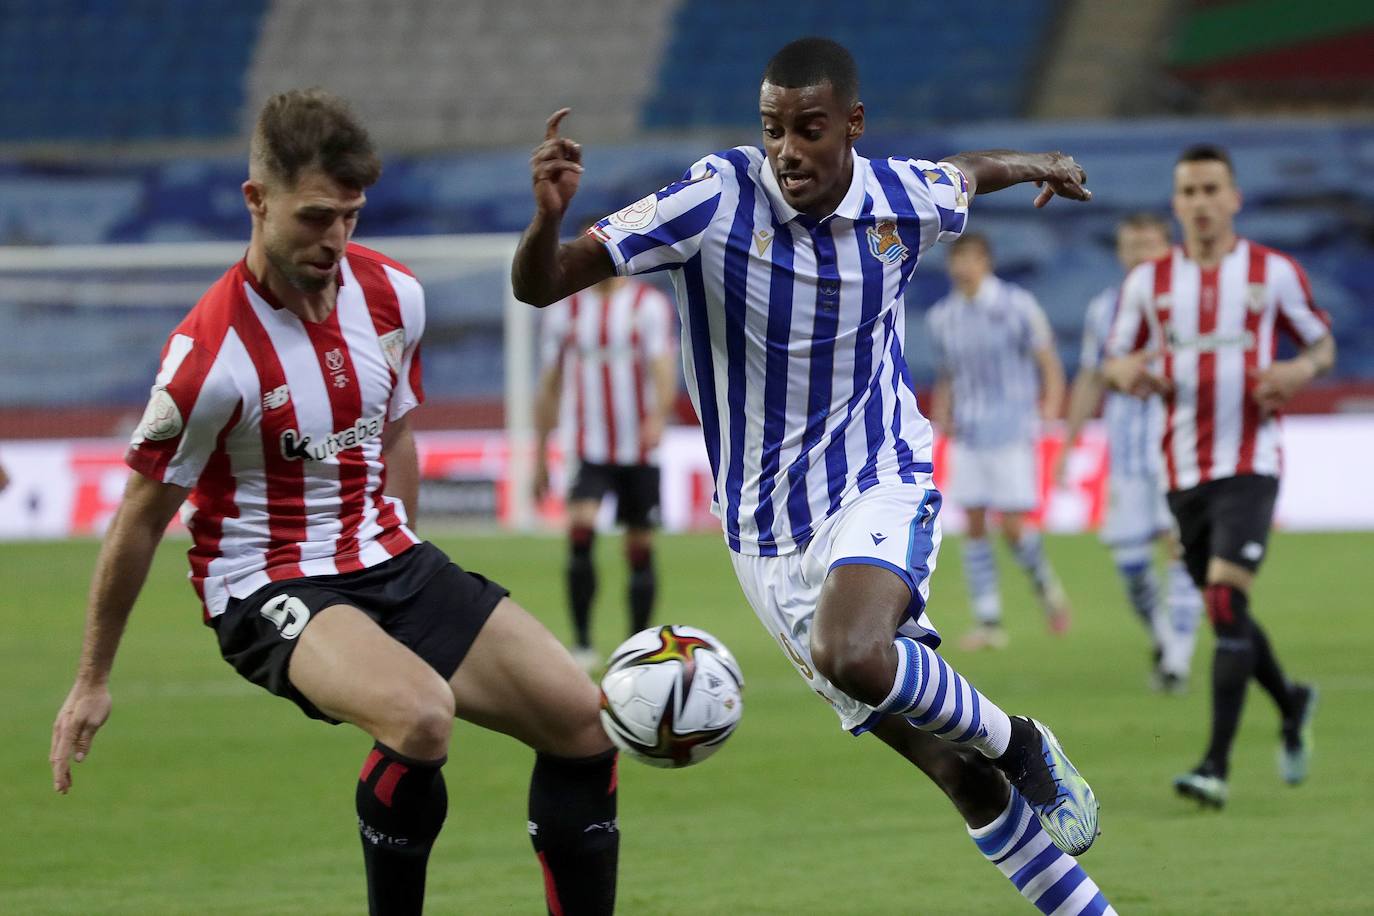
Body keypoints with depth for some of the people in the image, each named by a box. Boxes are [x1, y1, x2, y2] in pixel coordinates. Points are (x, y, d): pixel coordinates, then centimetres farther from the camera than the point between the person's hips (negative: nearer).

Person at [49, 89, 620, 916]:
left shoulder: (393, 295, -2)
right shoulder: (212, 353, -21)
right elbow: (142, 517, -10)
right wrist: (92, 682, -2)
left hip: (390, 563, 7)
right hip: (269, 590, -7)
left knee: (583, 722, -4)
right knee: (422, 716, -35)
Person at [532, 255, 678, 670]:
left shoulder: (649, 305, 0)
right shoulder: (564, 309, 9)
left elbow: (663, 369, -13)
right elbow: (550, 386, 15)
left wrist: (658, 416, -33)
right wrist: (540, 454, 13)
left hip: (640, 451, -1)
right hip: (588, 449, 1)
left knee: (640, 548, 5)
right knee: (580, 528, -21)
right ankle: (582, 643, -18)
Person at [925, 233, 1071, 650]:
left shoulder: (1016, 306, -5)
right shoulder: (941, 317, 8)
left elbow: (1048, 362, -2)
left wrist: (1051, 404, -18)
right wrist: (942, 416, 3)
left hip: (1012, 430, -4)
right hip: (967, 435, 4)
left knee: (1012, 525, -9)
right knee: (974, 525, -1)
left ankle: (1044, 583, 20)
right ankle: (988, 621, 3)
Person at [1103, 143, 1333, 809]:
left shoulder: (1273, 273, 1)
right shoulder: (1148, 281, 7)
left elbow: (1322, 343, 11)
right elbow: (1114, 361, 13)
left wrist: (1301, 369, -12)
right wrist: (1127, 372, -12)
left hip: (1250, 465, -4)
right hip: (1184, 471, 4)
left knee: (1227, 602, -18)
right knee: (1225, 613, 11)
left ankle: (1216, 765, -18)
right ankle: (1292, 705, 40)